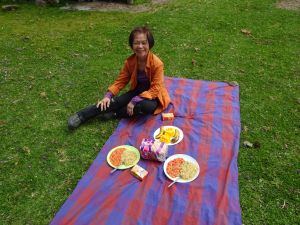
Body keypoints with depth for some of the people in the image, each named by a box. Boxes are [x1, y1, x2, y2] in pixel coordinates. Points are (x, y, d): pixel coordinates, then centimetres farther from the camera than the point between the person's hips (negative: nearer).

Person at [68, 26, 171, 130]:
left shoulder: (157, 63, -24)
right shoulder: (130, 61, -9)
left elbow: (155, 89, -26)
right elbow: (120, 81, -4)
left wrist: (135, 101, -32)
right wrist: (108, 96, -20)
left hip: (152, 95, -4)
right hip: (137, 91, 4)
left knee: (147, 106, -38)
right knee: (117, 101, -20)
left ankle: (113, 113, -23)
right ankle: (81, 116, -18)